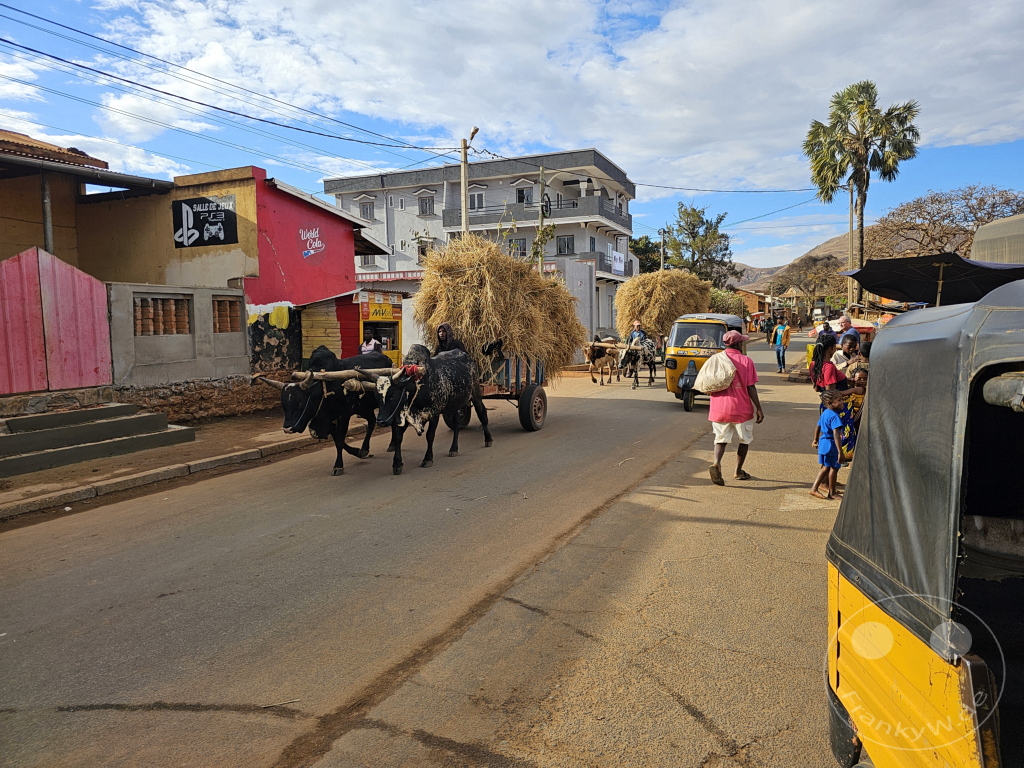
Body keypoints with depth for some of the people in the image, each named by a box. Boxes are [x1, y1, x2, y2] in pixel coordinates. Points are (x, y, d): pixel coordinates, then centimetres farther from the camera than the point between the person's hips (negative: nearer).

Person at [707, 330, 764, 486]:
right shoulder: (746, 361, -8)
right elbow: (751, 388, -9)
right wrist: (759, 409, -2)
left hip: (719, 408, 3)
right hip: (741, 409, -2)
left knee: (721, 439, 11)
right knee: (744, 440, 18)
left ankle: (716, 463, -15)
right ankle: (739, 471, 24)